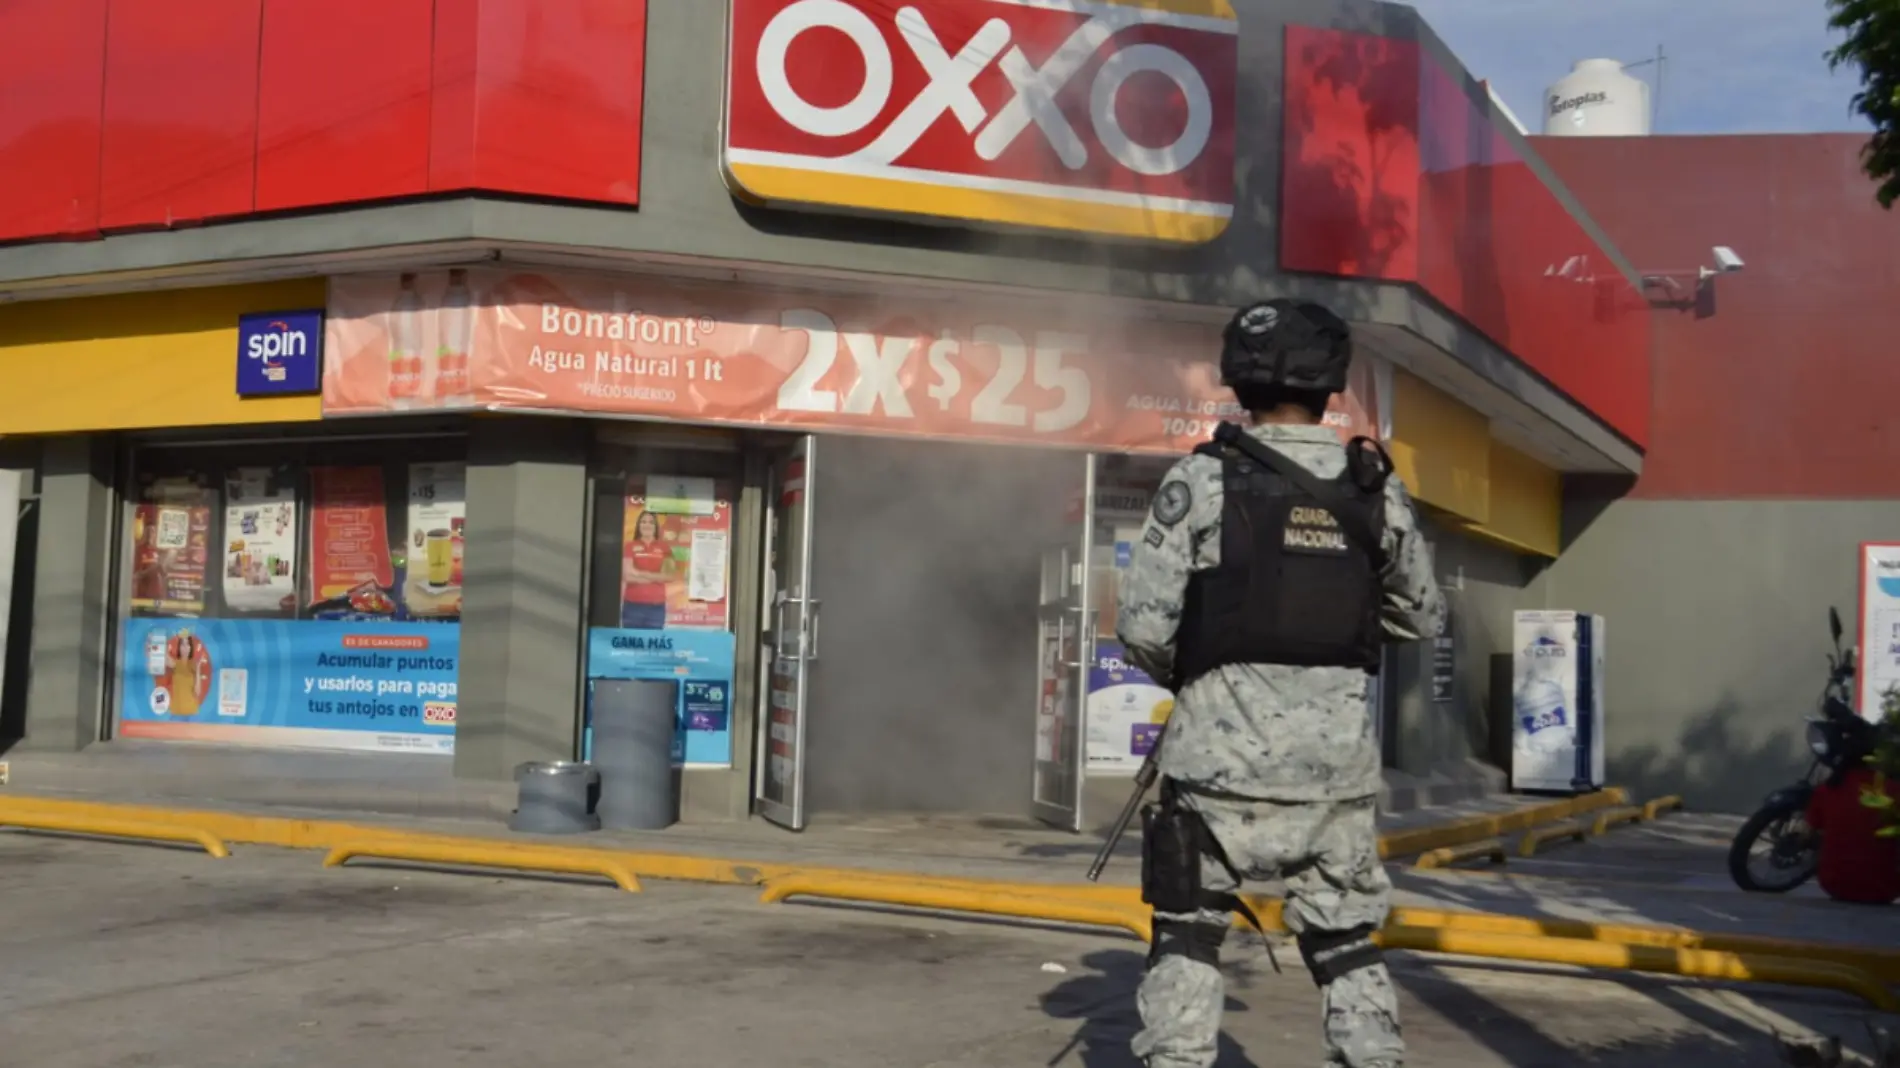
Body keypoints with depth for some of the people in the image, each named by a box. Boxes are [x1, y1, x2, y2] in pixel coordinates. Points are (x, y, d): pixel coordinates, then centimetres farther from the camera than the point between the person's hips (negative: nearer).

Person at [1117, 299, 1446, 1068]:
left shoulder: (1205, 478, -7)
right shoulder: (1378, 489, 3)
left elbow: (1141, 623, -9)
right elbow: (1424, 617, 14)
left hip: (1226, 748, -3)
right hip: (1338, 754, 3)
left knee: (1188, 934, 10)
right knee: (1347, 944, 15)